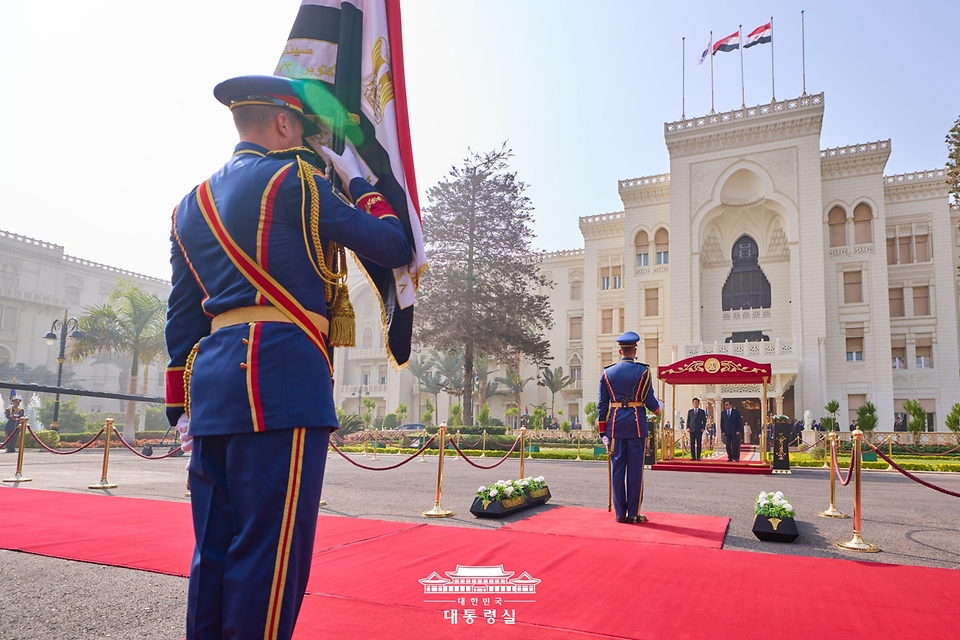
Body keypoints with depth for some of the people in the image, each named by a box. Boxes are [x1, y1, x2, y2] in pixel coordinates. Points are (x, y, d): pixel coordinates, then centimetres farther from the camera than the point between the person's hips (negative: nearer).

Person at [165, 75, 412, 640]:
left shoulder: (194, 203, 21)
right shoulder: (295, 180, -1)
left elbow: (182, 316, 20)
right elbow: (395, 249, 2)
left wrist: (183, 408, 23)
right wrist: (358, 181, 16)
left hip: (212, 381, 8)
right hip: (282, 375, -8)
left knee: (216, 546, 14)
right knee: (272, 550, -3)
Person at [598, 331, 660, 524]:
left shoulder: (607, 373, 4)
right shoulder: (643, 371, -4)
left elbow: (602, 405, 3)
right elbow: (650, 401, -3)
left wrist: (603, 432, 8)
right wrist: (658, 407, 21)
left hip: (615, 426, 3)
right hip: (637, 425, -2)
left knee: (618, 468, 7)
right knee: (635, 469, 3)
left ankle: (620, 513, 11)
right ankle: (633, 513, 7)